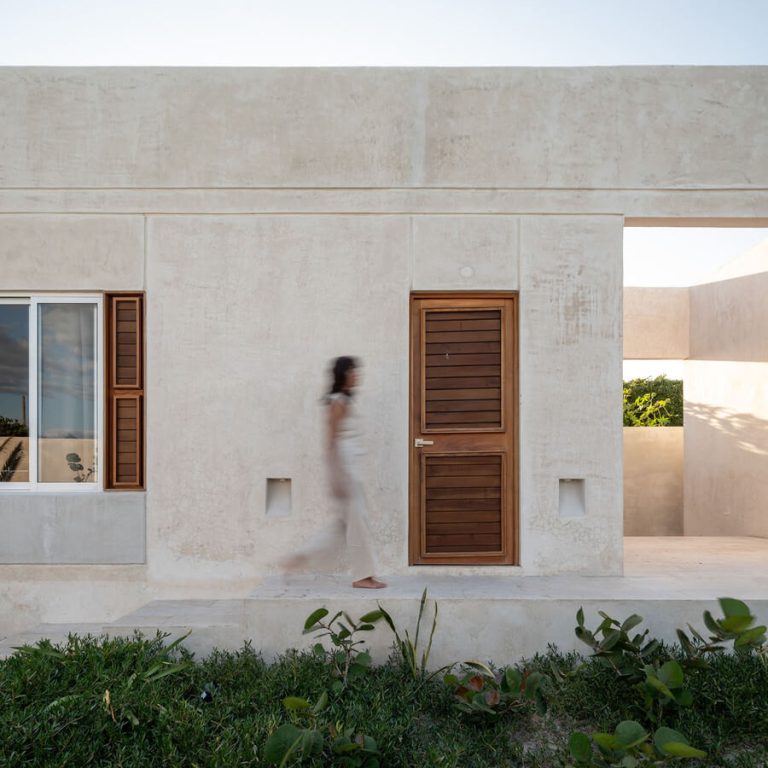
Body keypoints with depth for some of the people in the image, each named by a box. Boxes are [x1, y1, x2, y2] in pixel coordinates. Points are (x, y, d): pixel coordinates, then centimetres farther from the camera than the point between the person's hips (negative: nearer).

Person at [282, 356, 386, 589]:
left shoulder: (344, 400, 15)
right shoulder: (339, 401, -12)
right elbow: (331, 440, -17)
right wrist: (338, 477, -20)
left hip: (349, 468, 10)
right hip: (344, 467, -10)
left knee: (346, 522, 13)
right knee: (357, 521, -1)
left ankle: (305, 559, 18)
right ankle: (362, 575, 9)